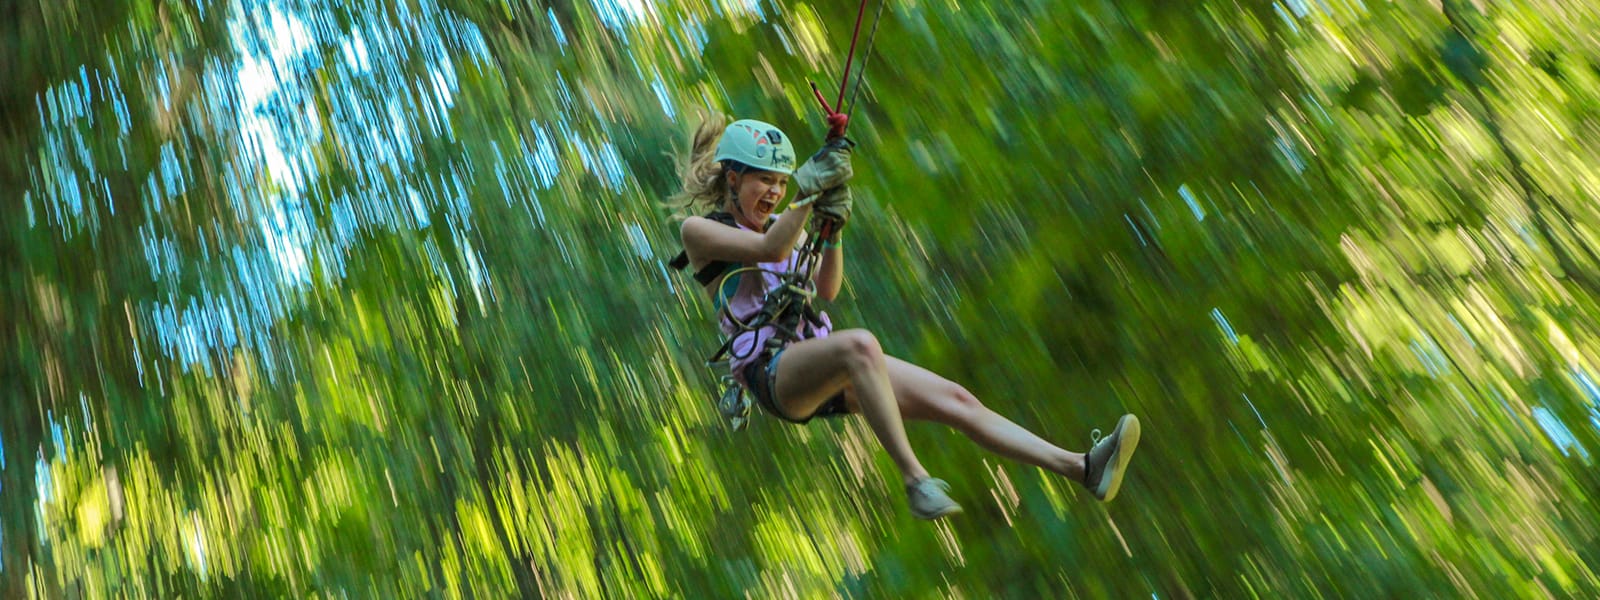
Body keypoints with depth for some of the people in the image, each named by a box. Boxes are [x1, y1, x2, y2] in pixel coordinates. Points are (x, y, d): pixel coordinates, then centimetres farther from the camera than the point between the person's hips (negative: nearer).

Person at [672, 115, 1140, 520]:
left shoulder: (783, 223, 23)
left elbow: (825, 290, 9)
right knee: (859, 345, -40)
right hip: (770, 370, -7)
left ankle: (1080, 468, -16)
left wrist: (832, 225, -2)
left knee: (954, 399, -10)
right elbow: (769, 249, -17)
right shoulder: (698, 230, 3)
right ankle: (914, 479, -39)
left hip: (819, 352, 7)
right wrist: (810, 187, -19)